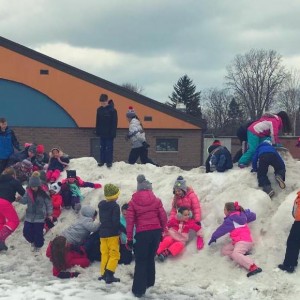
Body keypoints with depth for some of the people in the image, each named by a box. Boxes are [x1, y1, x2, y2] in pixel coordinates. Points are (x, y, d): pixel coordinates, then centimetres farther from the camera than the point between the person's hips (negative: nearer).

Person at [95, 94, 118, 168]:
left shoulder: (112, 110, -12)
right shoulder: (99, 110, 4)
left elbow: (115, 123, -11)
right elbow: (97, 122, 11)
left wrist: (113, 133, -14)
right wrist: (97, 131, 8)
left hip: (109, 133, -5)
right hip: (102, 133, 5)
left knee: (109, 148, 1)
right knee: (102, 147, 11)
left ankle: (109, 161, 7)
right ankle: (102, 160, 19)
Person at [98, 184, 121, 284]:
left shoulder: (101, 205, 8)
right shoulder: (115, 206, -14)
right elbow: (116, 222, -20)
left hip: (102, 233, 7)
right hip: (112, 234, -7)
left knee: (104, 254, 14)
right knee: (114, 255, -2)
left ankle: (103, 274, 15)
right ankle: (109, 275, -11)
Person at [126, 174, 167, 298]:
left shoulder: (133, 202, 0)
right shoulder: (156, 200, 2)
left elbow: (130, 221, -3)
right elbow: (163, 217, 3)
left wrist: (129, 238, 2)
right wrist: (161, 231, 18)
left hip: (142, 233, -2)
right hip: (156, 232, 2)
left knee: (141, 261, 4)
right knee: (150, 258, 21)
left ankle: (139, 289, 0)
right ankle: (149, 282, 33)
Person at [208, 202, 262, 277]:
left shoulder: (230, 220, -7)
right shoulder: (241, 214, 15)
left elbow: (221, 230, 3)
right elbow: (252, 216, 26)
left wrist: (213, 237, 17)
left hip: (243, 241, -10)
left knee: (235, 254, -35)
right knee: (225, 250, 8)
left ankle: (253, 267, -50)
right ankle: (242, 255, -14)